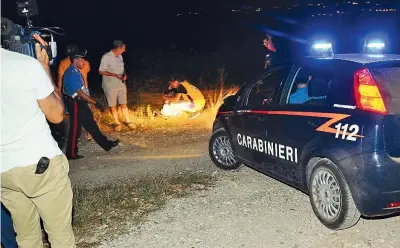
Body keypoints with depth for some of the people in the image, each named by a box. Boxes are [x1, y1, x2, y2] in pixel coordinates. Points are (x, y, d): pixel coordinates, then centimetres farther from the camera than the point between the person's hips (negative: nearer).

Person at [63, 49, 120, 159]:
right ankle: (71, 153, 13)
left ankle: (106, 144, 22)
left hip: (80, 102, 10)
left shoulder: (75, 71, 8)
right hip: (75, 103, -10)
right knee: (75, 128, 0)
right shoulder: (71, 73, -23)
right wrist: (96, 103, -22)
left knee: (90, 123, 14)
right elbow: (80, 93, -25)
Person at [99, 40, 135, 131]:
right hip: (110, 86, -5)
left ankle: (128, 121, 24)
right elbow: (101, 71, -17)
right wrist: (115, 75, -23)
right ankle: (117, 123, 21)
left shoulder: (120, 56, 4)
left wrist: (124, 74, -4)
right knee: (113, 105, 8)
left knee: (123, 103, 12)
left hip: (121, 84, 6)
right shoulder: (106, 57, -18)